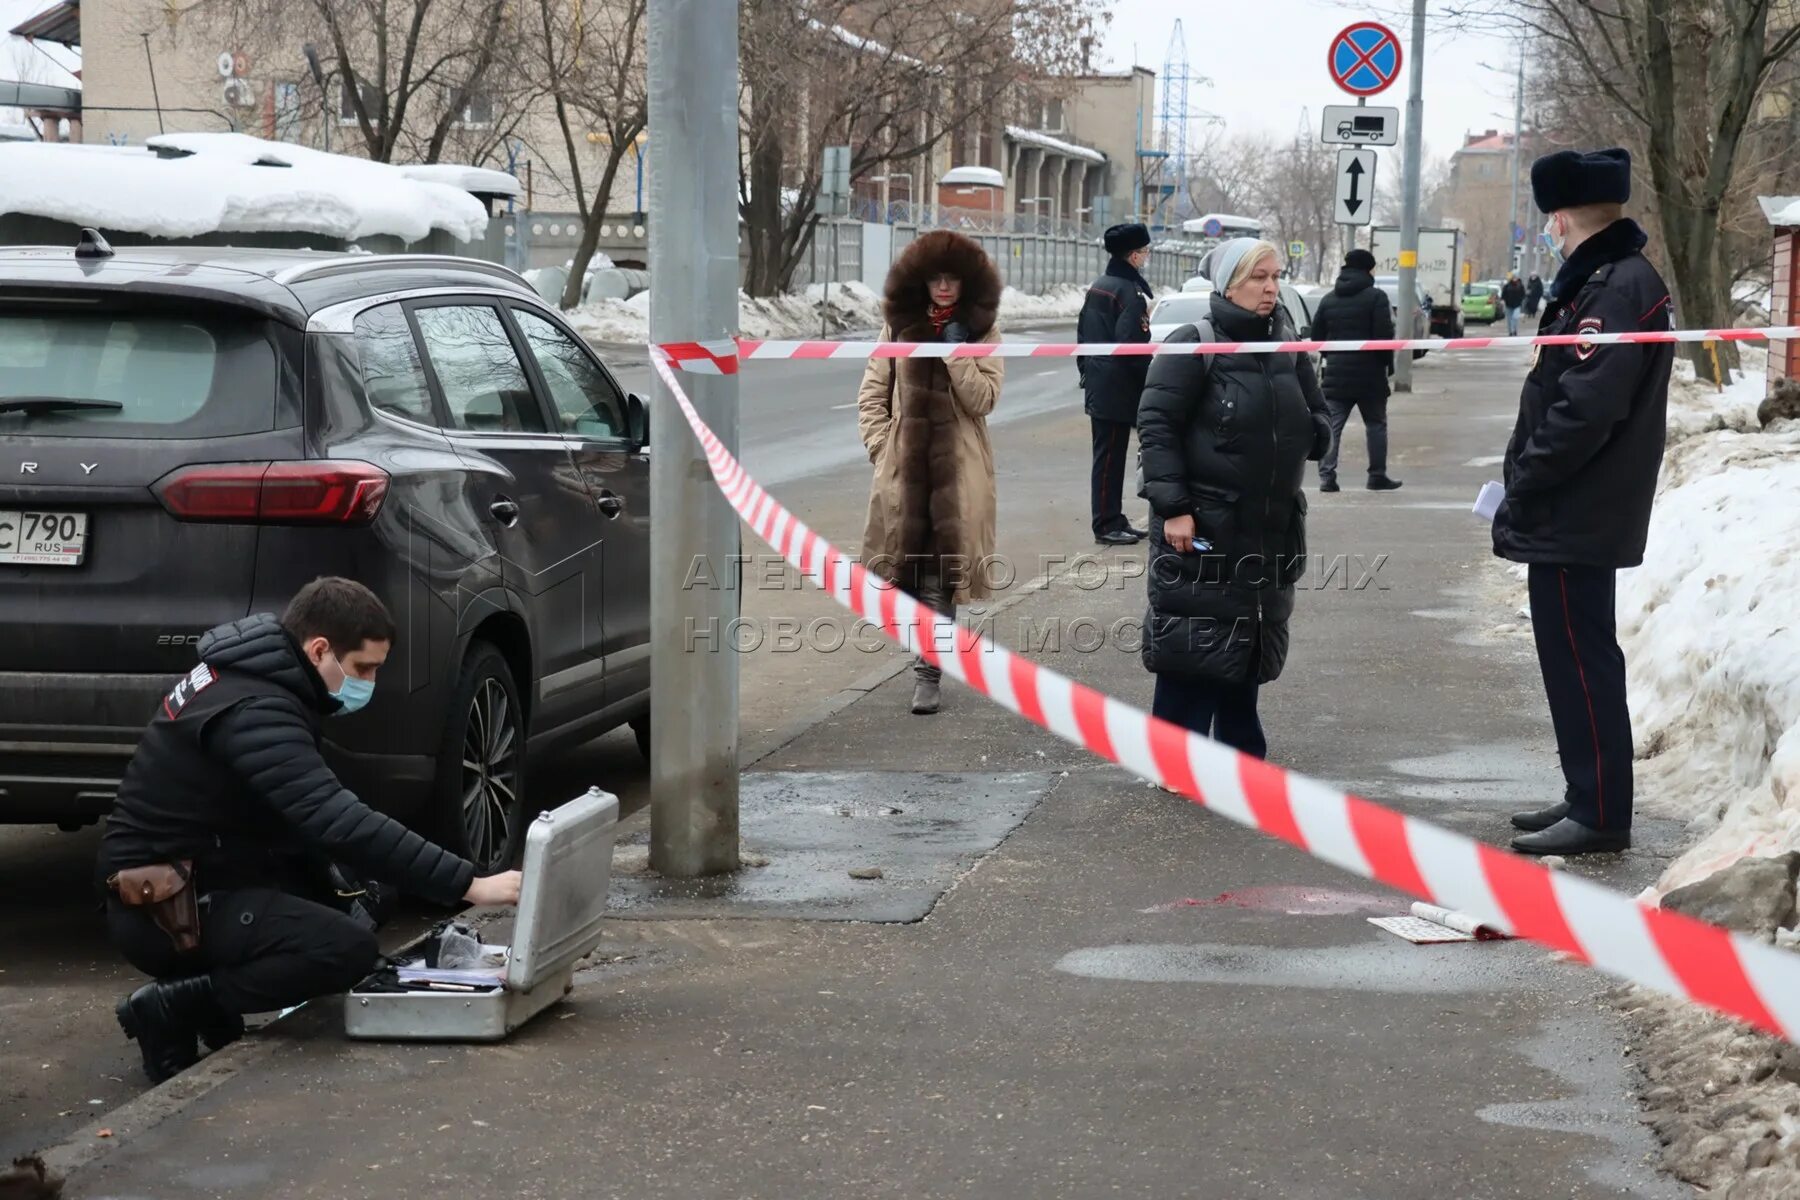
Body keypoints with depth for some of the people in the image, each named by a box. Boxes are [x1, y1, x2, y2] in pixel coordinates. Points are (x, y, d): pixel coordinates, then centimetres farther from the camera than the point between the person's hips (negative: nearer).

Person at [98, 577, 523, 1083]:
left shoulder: (248, 677, 8)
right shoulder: (253, 710, -23)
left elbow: (313, 813, 16)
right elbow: (339, 822, -32)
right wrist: (467, 885, -33)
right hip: (161, 907, -10)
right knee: (350, 948, -23)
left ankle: (218, 996, 6)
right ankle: (171, 1008, -12)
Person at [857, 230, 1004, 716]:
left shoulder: (983, 333, 3)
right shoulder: (899, 326, 7)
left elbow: (983, 399, -7)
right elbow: (871, 395, 8)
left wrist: (955, 350, -14)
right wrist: (881, 446, -2)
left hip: (958, 470, -2)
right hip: (903, 466, 2)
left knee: (939, 570, -6)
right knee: (909, 563, 5)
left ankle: (929, 671, -4)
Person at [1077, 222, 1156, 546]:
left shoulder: (1098, 288, 13)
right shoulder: (1130, 292, -16)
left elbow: (1083, 335, 19)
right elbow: (1133, 346, -22)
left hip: (1098, 388, 10)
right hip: (1119, 391, -10)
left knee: (1107, 456, 14)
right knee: (1110, 458, -5)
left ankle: (1112, 520, 20)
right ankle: (1108, 526, -1)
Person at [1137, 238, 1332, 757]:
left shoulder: (1288, 349, 11)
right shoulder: (1194, 346, -8)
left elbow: (1318, 420, 20)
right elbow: (1156, 423, -12)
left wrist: (1312, 433, -4)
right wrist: (1172, 507, -19)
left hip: (1271, 530, 6)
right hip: (1201, 525, -6)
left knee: (1251, 643, 12)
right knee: (1193, 639, -6)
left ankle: (1241, 754, 23)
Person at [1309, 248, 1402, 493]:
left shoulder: (1329, 300, 9)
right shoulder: (1376, 297, -8)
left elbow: (1316, 336, 9)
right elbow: (1384, 335, -14)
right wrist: (1389, 363, -3)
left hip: (1336, 374, 4)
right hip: (1369, 374, -4)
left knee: (1331, 426, 1)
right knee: (1376, 424, 9)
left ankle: (1327, 475, -8)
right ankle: (1377, 476, 10)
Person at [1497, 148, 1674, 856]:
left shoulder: (1617, 289, -18)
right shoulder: (1605, 280, 14)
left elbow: (1585, 410, -25)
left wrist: (1522, 486, -16)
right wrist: (1526, 485, 10)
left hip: (1575, 520, -10)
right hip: (1577, 515, 10)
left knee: (1580, 660, -5)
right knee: (1575, 658, 16)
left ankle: (1600, 816, 1)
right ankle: (1588, 798, 25)